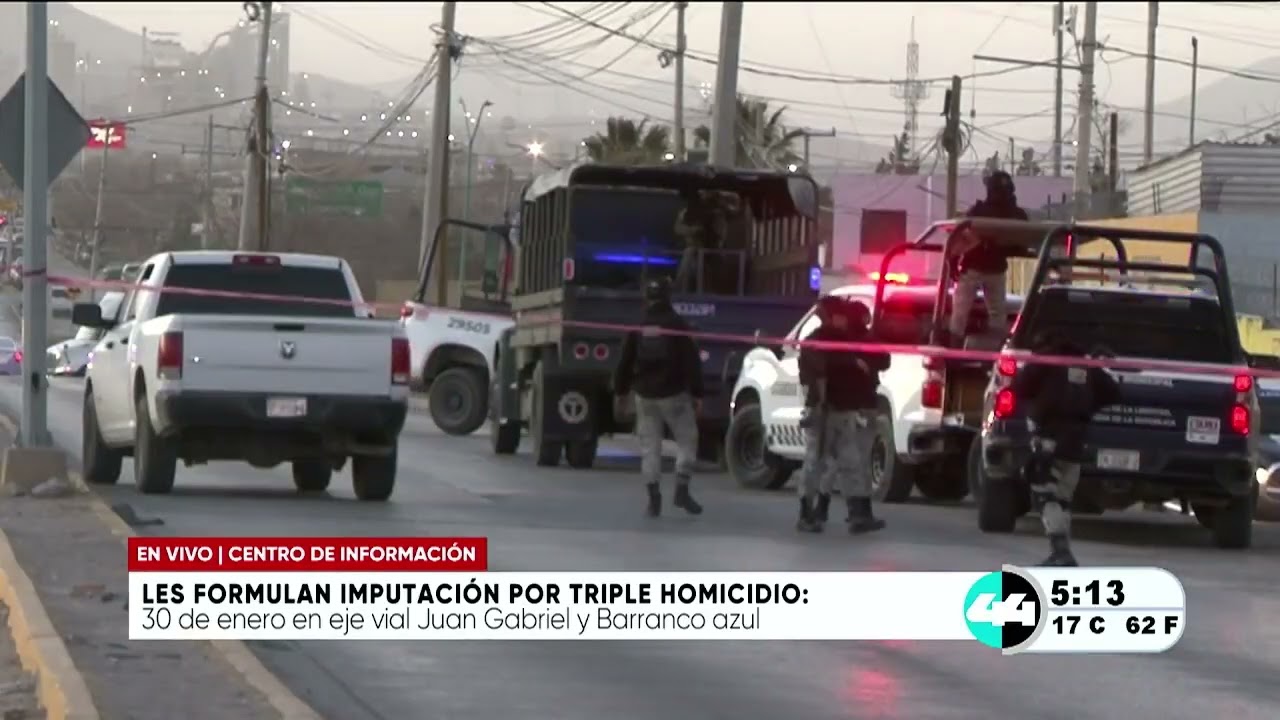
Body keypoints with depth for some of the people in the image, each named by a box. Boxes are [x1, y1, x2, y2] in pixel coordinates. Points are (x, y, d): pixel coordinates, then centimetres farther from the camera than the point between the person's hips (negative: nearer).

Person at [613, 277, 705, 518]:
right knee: (687, 440, 8)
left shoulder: (637, 328, 3)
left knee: (649, 445, 7)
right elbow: (691, 361, -9)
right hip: (674, 394, -3)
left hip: (645, 395, 3)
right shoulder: (677, 325, -6)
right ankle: (682, 491, -3)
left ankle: (654, 497, 1)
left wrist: (621, 391, 17)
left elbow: (625, 362, 6)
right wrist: (696, 392, -4)